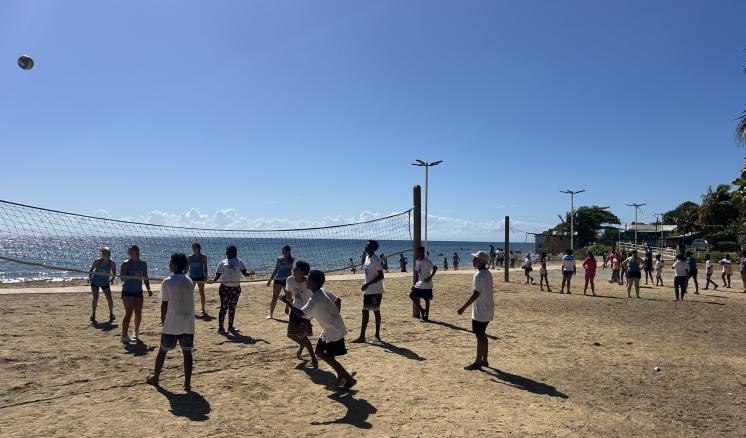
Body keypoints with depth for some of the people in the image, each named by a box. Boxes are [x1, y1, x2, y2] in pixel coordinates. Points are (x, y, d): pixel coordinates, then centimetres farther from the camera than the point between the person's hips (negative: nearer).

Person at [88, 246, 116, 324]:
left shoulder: (112, 263, -13)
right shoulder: (97, 261, -15)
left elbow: (114, 273, -1)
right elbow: (91, 270, -2)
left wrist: (112, 279, -13)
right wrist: (89, 277, -11)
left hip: (105, 282, 1)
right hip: (95, 282, -1)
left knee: (109, 299, -5)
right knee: (95, 298, -8)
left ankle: (111, 315, 12)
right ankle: (93, 316, 6)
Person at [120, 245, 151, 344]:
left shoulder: (143, 264, 7)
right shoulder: (126, 264, -6)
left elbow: (145, 278, 14)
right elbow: (122, 277, -15)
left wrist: (148, 289, 8)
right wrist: (134, 276, -30)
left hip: (138, 291, 4)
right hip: (128, 291, -4)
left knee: (138, 313, 9)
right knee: (129, 313, -9)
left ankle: (136, 332, 30)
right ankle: (124, 335, -4)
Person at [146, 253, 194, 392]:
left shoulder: (167, 282, -11)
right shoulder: (189, 281, 5)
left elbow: (164, 304, -8)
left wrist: (163, 319, 10)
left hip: (171, 324, -3)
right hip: (188, 323, 3)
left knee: (163, 350, 15)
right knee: (187, 352, 6)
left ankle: (155, 377, 31)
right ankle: (187, 383, 5)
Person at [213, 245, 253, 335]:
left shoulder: (239, 261, 10)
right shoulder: (223, 262, 8)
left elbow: (244, 273, 1)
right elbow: (218, 274, 3)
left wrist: (250, 273, -21)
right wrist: (213, 280, -17)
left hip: (236, 288, 2)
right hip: (225, 287, -2)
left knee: (232, 308, 8)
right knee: (224, 307, -3)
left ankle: (230, 326, 18)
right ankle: (220, 327, 6)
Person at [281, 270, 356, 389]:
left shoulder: (315, 299, -26)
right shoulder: (323, 292, 2)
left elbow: (301, 313, -32)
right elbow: (338, 301, 12)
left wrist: (287, 302, -23)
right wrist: (335, 316, 16)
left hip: (334, 331, -10)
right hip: (329, 329, 10)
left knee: (329, 358, -2)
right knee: (319, 352, 14)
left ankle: (350, 379, 10)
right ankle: (341, 374, 23)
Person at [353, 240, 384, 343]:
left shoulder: (375, 260, -17)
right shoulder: (367, 258, 11)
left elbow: (381, 276, -22)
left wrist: (368, 284, -25)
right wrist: (366, 285, 17)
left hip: (375, 291, -9)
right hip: (367, 291, 9)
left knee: (376, 311, 0)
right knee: (365, 311, 10)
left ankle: (377, 335, 11)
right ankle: (362, 336, 15)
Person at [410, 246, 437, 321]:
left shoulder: (427, 262, -16)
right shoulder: (417, 261, 8)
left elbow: (435, 268, -28)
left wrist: (430, 278, -25)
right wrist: (415, 283, 14)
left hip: (427, 285, -8)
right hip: (419, 284, 8)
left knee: (427, 300, 2)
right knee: (412, 295, 3)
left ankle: (426, 315, 11)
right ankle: (421, 310, 11)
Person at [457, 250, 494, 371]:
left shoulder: (479, 275, -20)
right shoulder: (488, 274, 9)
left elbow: (476, 294, -25)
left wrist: (463, 308, -24)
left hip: (480, 311, -10)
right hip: (487, 309, 10)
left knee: (480, 336, -3)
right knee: (482, 335, 17)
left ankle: (478, 363, 4)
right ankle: (484, 360, 25)